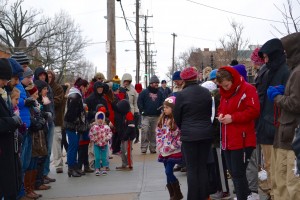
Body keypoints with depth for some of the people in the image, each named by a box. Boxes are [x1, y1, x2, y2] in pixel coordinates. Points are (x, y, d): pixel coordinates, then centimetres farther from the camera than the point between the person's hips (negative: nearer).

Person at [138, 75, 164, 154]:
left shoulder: (159, 93, 12)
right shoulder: (144, 92, 0)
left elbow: (162, 102, 16)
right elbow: (139, 102, -2)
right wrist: (142, 110, -12)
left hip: (156, 116, 4)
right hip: (146, 116, -4)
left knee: (153, 132, 10)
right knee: (145, 131, -13)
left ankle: (153, 148, 15)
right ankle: (143, 147, -9)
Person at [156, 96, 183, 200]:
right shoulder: (162, 119, 7)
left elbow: (181, 137, -16)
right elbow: (158, 133, 9)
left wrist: (171, 147, -16)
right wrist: (160, 146, -2)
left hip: (174, 152, -7)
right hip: (164, 152, 7)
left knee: (168, 172, -12)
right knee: (168, 173, 10)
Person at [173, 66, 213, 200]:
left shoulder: (181, 95, -12)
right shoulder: (206, 92, 0)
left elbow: (177, 116, -2)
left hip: (189, 135, -4)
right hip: (206, 133, 4)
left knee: (192, 169, 3)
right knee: (203, 166, 11)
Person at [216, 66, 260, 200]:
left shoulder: (248, 89, -9)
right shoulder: (225, 93, 15)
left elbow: (253, 111, -17)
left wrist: (233, 117, -18)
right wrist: (221, 115, 1)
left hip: (242, 140, -8)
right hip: (228, 140, 8)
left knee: (238, 173, -7)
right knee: (233, 172, 13)